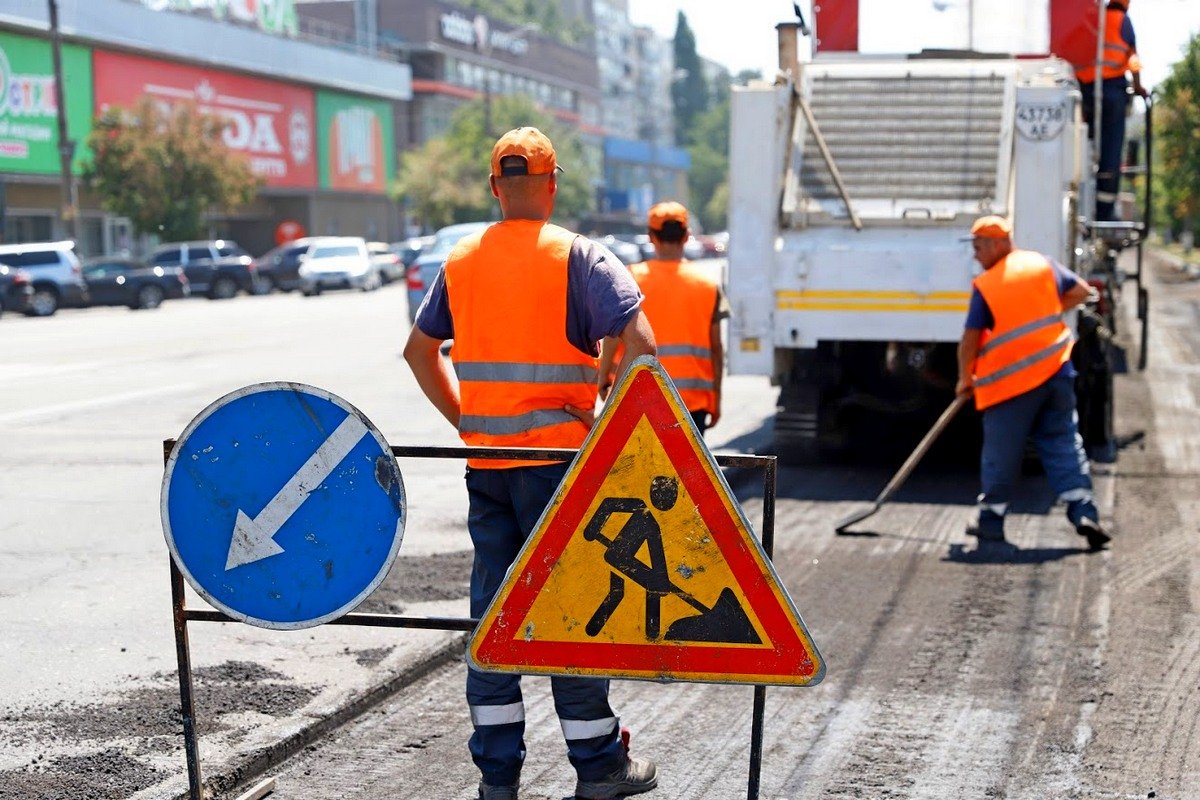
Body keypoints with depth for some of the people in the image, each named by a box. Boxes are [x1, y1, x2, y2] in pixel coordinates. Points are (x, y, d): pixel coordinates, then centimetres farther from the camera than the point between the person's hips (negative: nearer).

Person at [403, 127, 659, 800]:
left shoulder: (461, 261, 9)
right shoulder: (580, 257, -7)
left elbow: (419, 348, 17)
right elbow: (639, 346, -18)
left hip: (485, 461, 4)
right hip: (559, 458, -4)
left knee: (493, 610, 11)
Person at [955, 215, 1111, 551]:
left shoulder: (984, 287, -8)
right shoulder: (1041, 263, 5)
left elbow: (970, 340, -6)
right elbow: (1081, 291, 14)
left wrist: (965, 378, 8)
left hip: (1011, 380, -4)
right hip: (1057, 371, 5)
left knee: (1001, 452, 6)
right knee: (1063, 442, 9)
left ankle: (991, 519, 16)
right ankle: (1083, 512, -1)